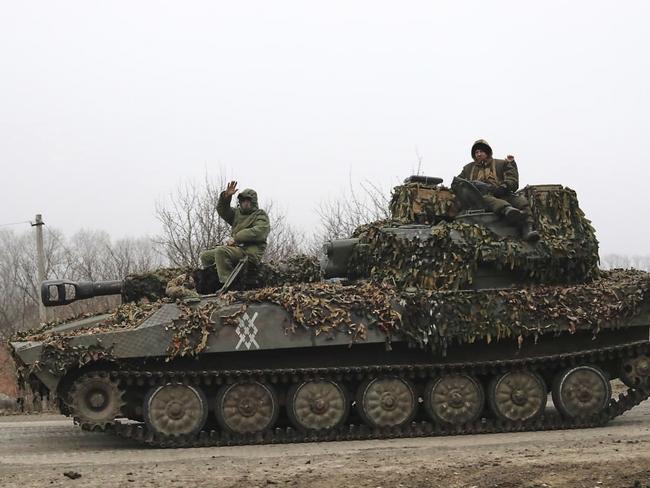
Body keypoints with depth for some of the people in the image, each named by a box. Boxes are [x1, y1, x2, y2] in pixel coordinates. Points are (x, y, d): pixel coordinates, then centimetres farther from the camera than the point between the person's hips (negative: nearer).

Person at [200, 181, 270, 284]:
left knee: (221, 251, -32)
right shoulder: (237, 213, 24)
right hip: (236, 248, 9)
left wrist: (236, 238, -20)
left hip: (250, 252, -9)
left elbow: (259, 232, -17)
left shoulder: (260, 215, 2)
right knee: (205, 256, 8)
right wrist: (226, 197, -9)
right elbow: (222, 210, 12)